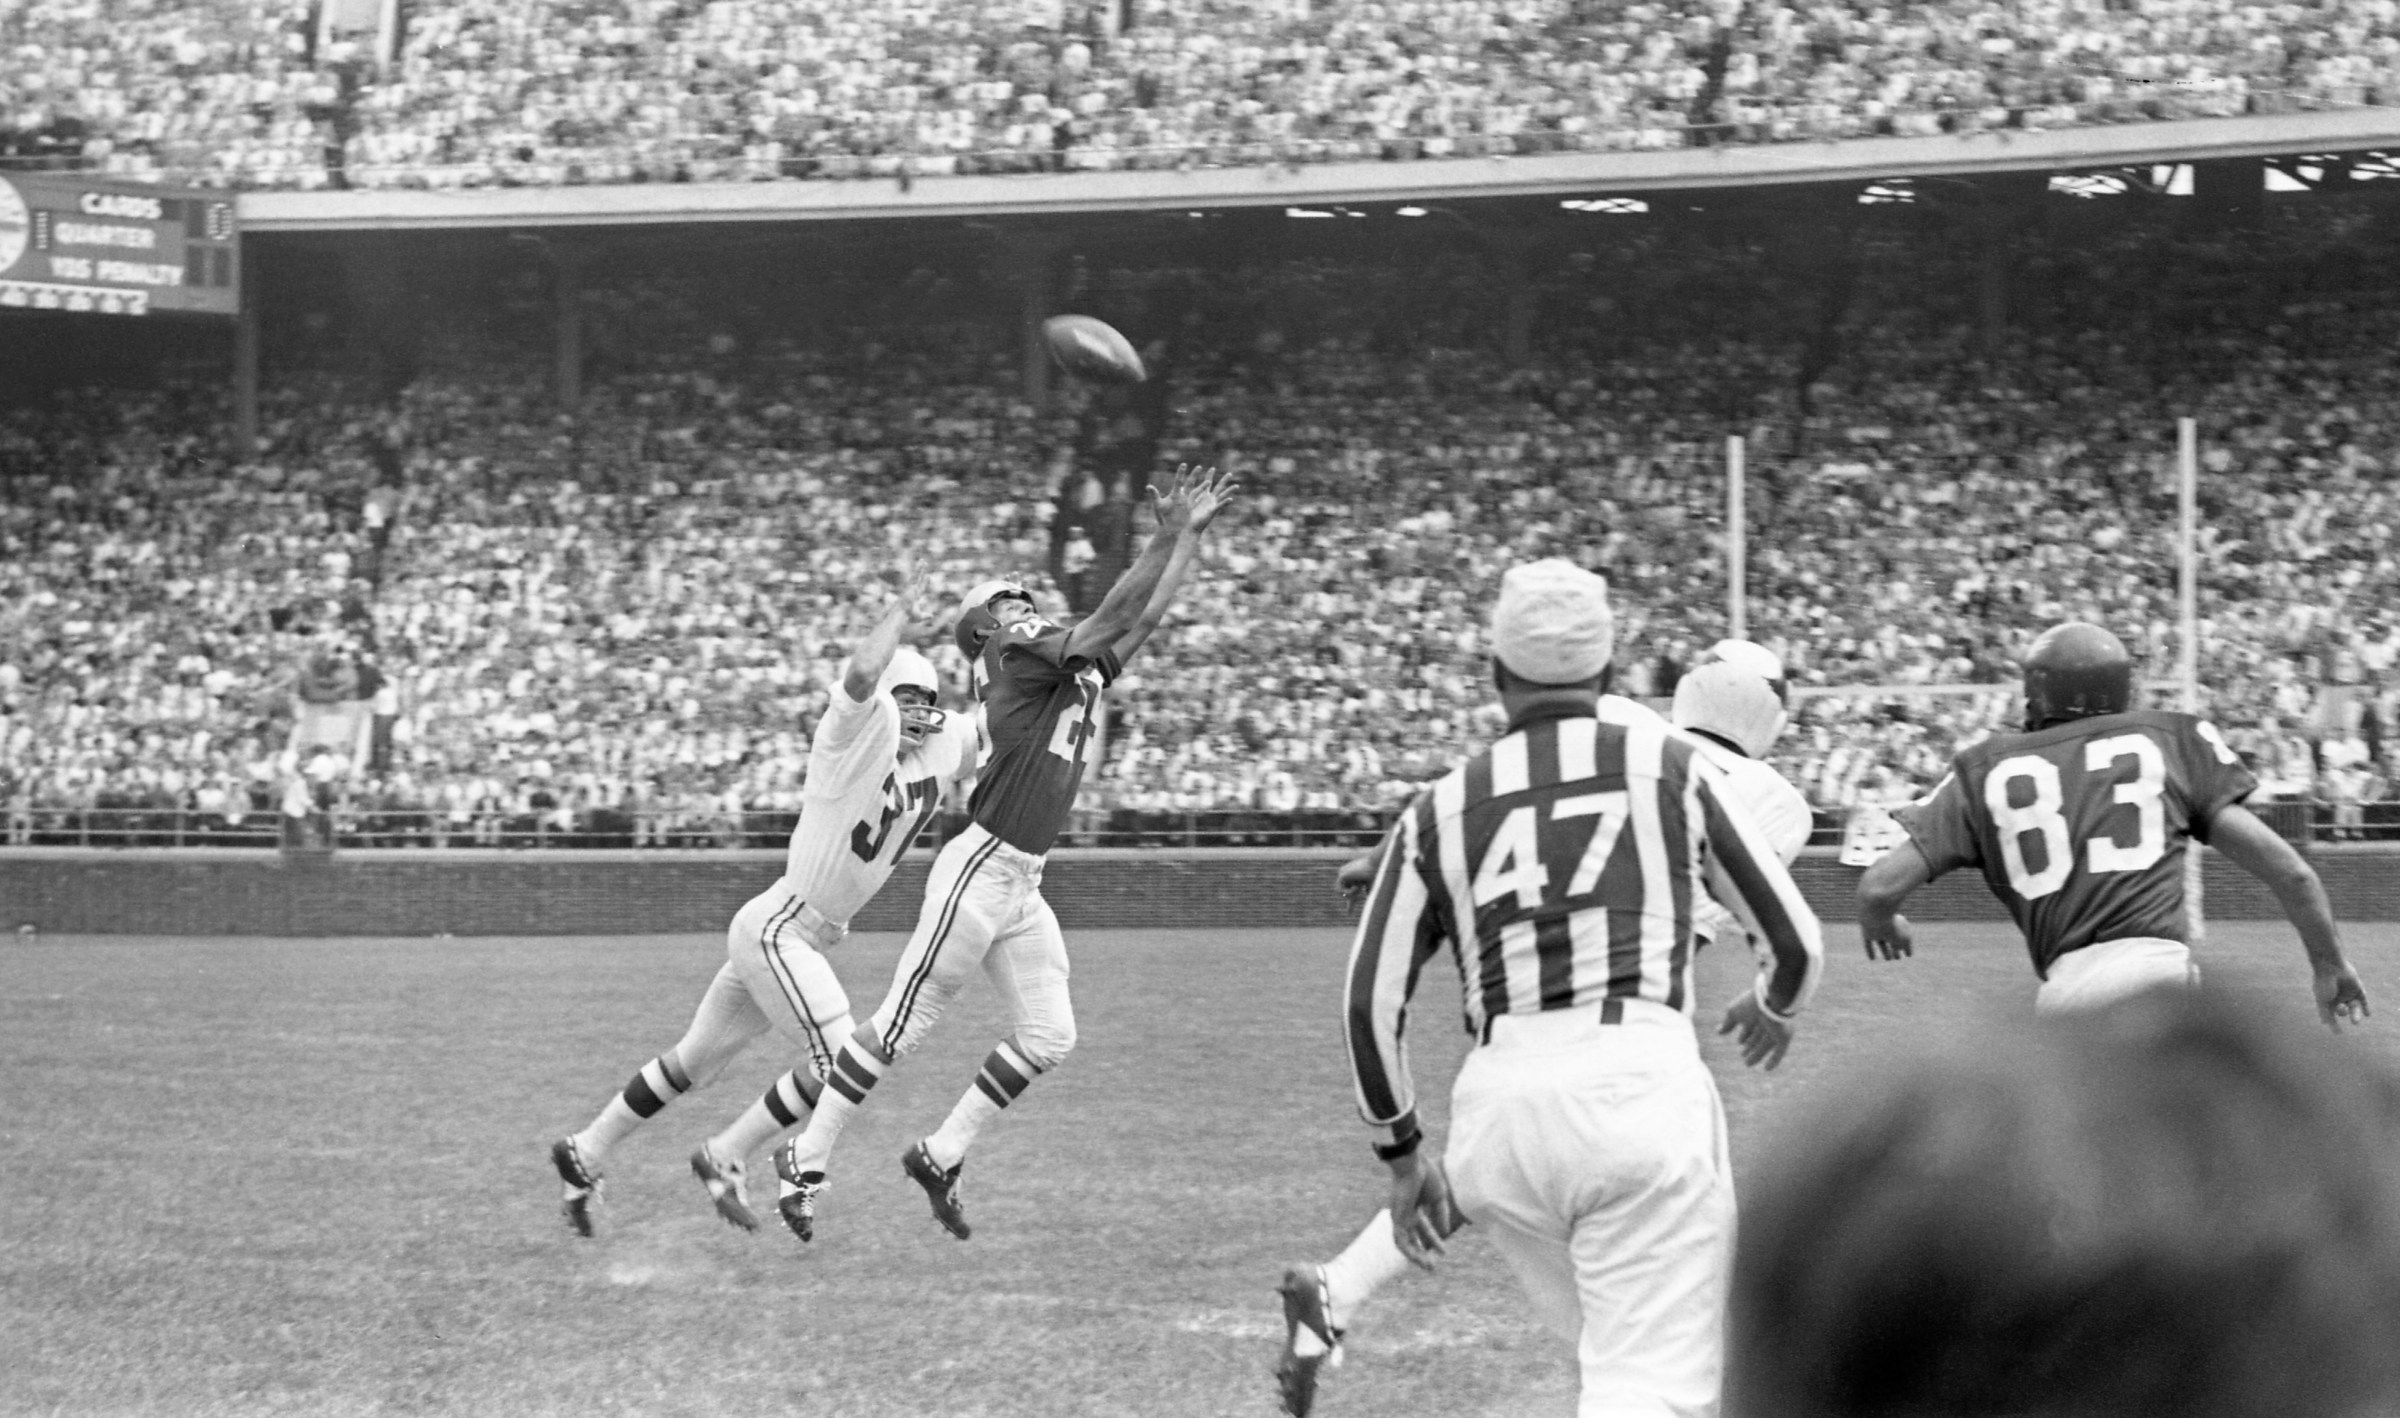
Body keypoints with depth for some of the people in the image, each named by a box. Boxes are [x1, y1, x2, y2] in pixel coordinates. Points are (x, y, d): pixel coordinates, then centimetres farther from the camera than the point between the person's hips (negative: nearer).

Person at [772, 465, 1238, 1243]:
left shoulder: (1077, 669, 17)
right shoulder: (1015, 653, -6)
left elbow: (1142, 616, 17)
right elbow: (1114, 617, -15)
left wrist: (1189, 536, 11)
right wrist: (1167, 539, -15)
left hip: (1024, 886, 9)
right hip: (980, 869, -9)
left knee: (1048, 1038, 4)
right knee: (899, 1027, -3)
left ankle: (941, 1156, 16)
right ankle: (805, 1160, 5)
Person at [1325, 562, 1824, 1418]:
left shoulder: (1439, 810, 14)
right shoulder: (1671, 768, 10)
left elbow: (1372, 1001, 10)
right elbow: (1796, 943, 15)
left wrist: (1401, 1153, 22)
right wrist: (1773, 1009, 37)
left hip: (1495, 1105, 3)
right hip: (1638, 1082, -3)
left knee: (1608, 1348, 23)